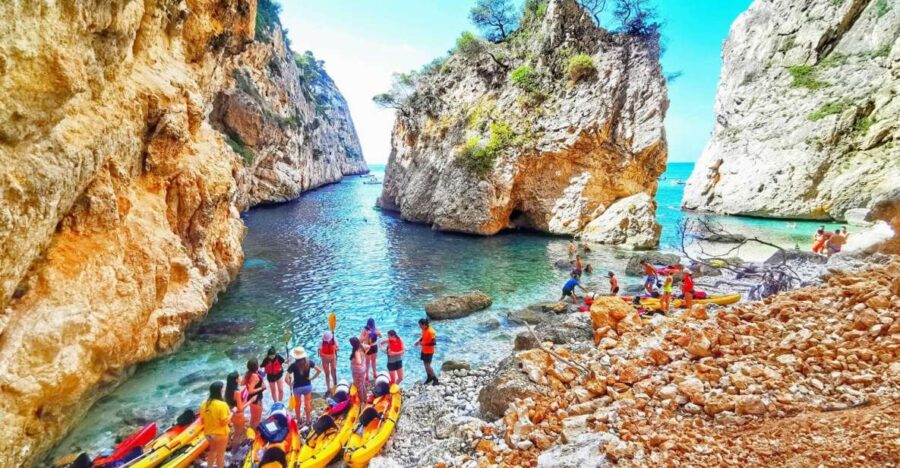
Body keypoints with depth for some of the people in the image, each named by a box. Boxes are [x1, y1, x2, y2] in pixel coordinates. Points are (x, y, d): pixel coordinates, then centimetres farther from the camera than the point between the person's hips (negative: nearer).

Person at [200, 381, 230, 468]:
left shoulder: (204, 404, -7)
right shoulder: (222, 404, -27)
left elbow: (202, 420, 1)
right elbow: (224, 422, -24)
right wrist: (230, 414, -8)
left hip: (208, 433, 6)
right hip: (220, 434, -6)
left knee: (212, 450, 29)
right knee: (220, 454, 12)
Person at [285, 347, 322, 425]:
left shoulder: (293, 365, -21)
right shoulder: (309, 362, -13)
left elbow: (286, 378, -25)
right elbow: (319, 370, -9)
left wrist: (291, 384, -6)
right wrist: (312, 378, 0)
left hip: (297, 387, -1)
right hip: (307, 386, 2)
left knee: (298, 404, 22)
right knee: (307, 403, 17)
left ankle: (298, 419, 38)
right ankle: (308, 420, 30)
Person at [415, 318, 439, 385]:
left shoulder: (431, 331, -27)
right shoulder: (424, 330, -1)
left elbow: (434, 342, -27)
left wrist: (424, 344, -27)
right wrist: (419, 341, -1)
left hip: (429, 351, -8)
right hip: (424, 350, 8)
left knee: (427, 365, -6)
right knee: (425, 364, 17)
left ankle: (435, 380, 7)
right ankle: (429, 377, 34)